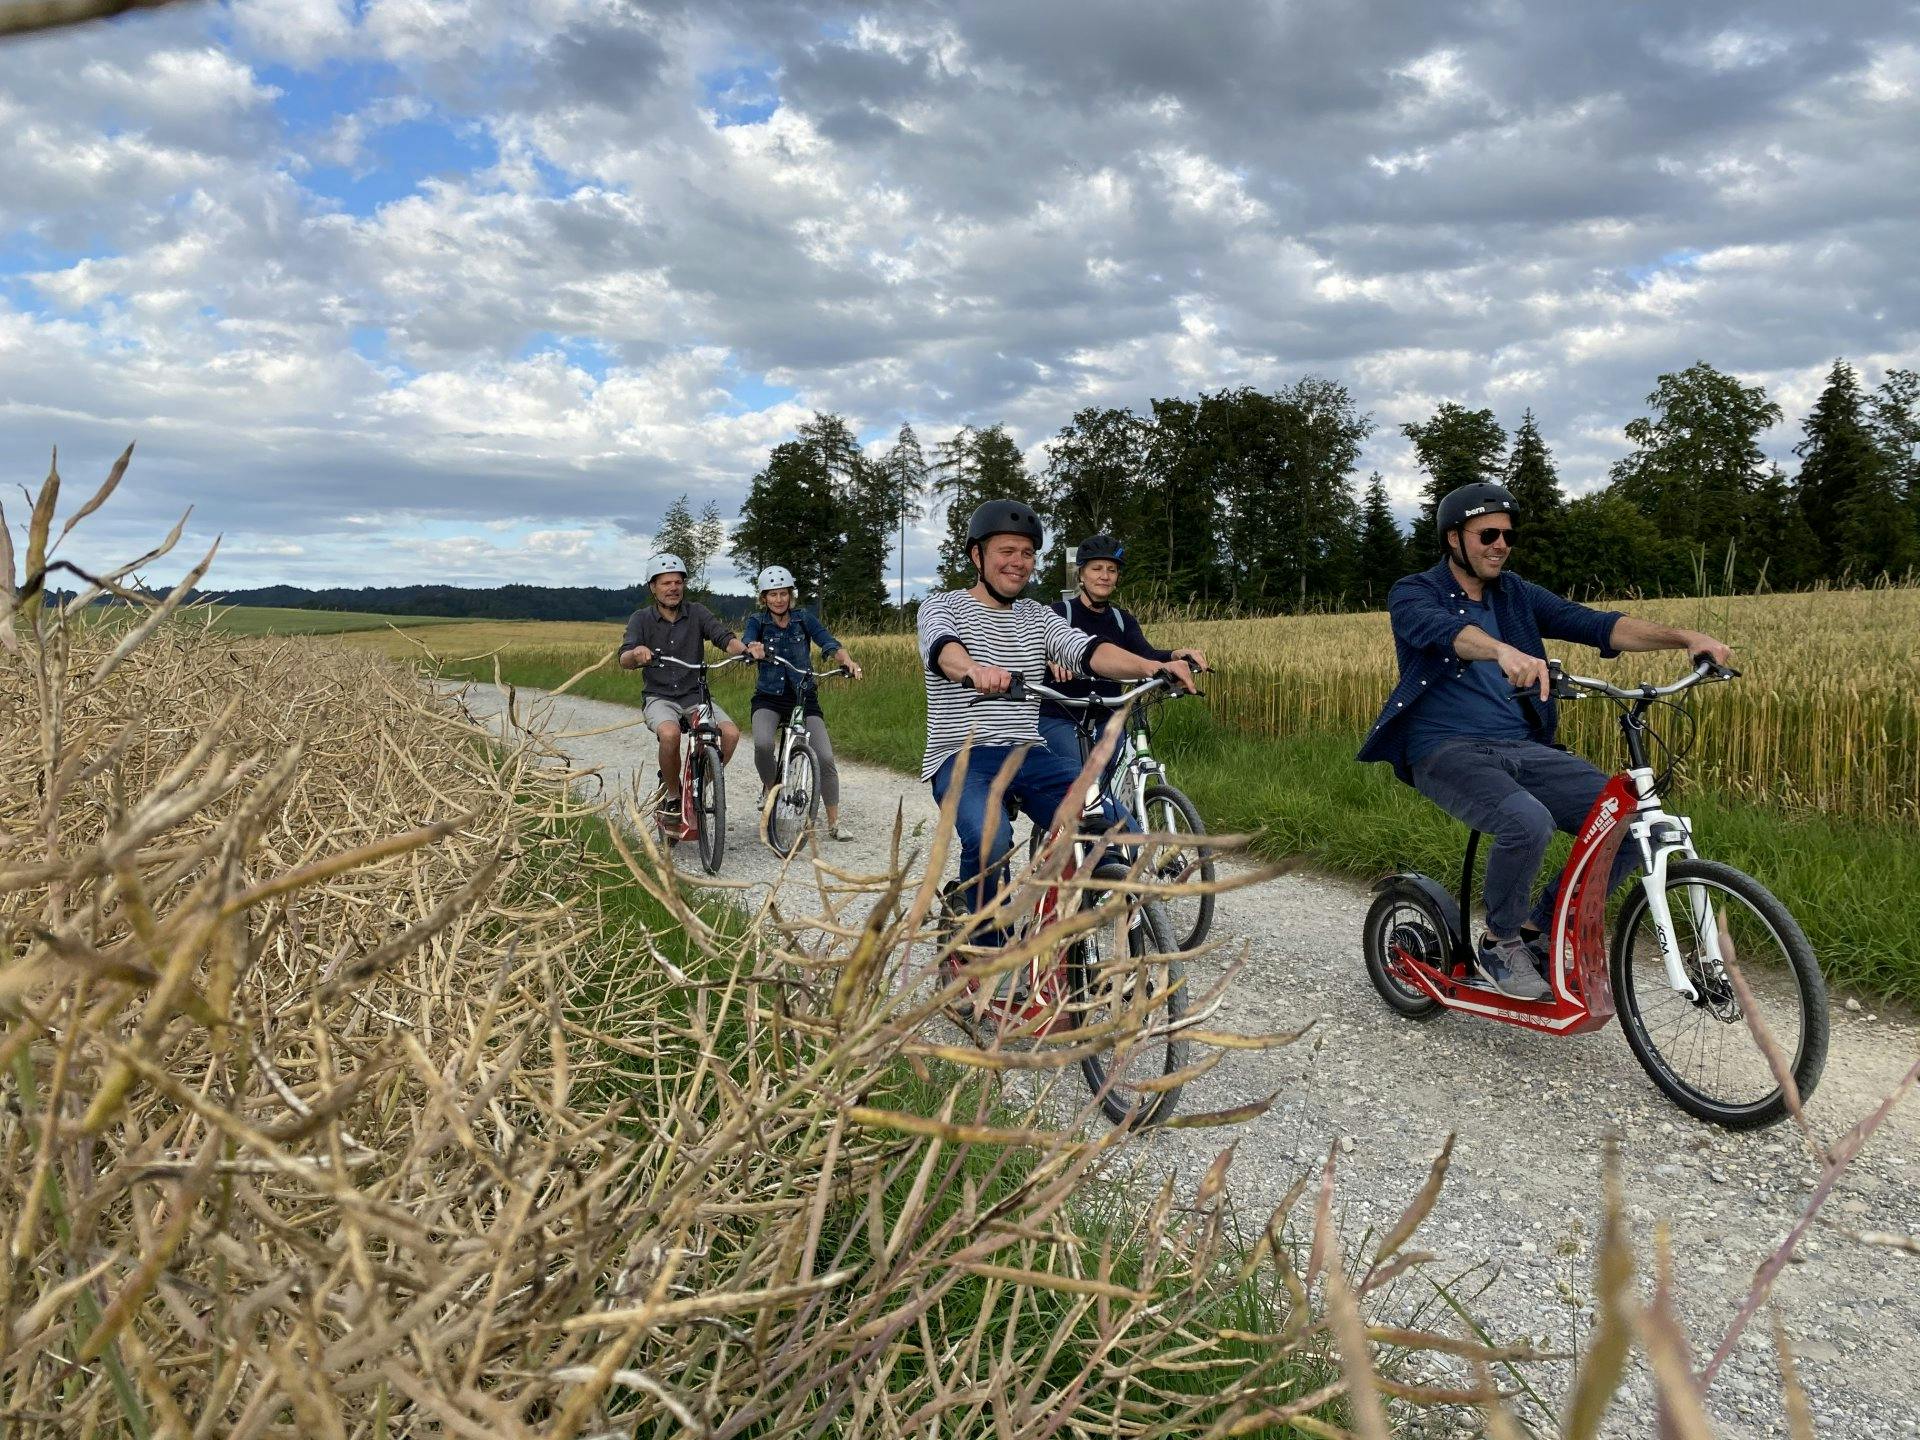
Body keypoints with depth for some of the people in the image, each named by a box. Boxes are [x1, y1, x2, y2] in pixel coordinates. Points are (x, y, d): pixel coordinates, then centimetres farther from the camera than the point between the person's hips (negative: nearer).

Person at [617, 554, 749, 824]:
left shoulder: (696, 612, 2)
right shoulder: (641, 619, -2)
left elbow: (725, 637, -11)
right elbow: (624, 661, -15)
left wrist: (745, 649, -35)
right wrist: (637, 653, -40)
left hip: (695, 695, 2)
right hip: (659, 698, -2)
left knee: (731, 733, -24)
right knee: (670, 734, -35)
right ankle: (671, 795, -9)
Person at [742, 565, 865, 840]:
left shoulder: (804, 619, 2)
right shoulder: (757, 622, 0)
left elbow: (829, 643, -12)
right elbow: (747, 643, -21)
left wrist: (848, 661, -33)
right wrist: (753, 649, -47)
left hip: (804, 697, 1)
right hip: (769, 698, 0)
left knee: (826, 758, -12)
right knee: (763, 744, -30)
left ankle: (834, 823, 3)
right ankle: (770, 786, 3)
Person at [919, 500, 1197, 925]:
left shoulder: (1036, 617, 15)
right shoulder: (941, 606, 3)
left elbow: (1087, 650, -4)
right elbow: (942, 648, -22)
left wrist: (1152, 667, -24)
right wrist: (973, 670, -47)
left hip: (1028, 758, 4)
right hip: (961, 759, -4)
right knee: (990, 840, -34)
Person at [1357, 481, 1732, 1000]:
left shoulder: (1516, 595, 14)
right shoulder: (1413, 594, -2)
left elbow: (1594, 623, 2)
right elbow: (1442, 628, -27)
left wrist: (1684, 637, -13)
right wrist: (1506, 652, -48)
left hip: (1522, 748, 6)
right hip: (1447, 750, -6)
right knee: (1528, 821, -35)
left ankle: (1536, 930, 5)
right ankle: (1499, 946, -7)